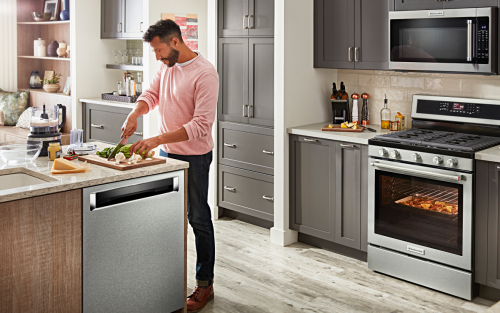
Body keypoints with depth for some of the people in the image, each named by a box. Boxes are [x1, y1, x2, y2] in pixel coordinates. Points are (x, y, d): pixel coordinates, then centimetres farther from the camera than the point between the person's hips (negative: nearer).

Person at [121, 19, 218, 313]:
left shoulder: (205, 74, -21)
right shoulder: (166, 67, 4)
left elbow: (201, 125, -26)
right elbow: (151, 95, 13)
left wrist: (157, 140, -30)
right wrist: (135, 113, -10)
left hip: (194, 157, -7)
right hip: (166, 152, 8)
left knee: (199, 219, 2)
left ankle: (205, 284, 14)